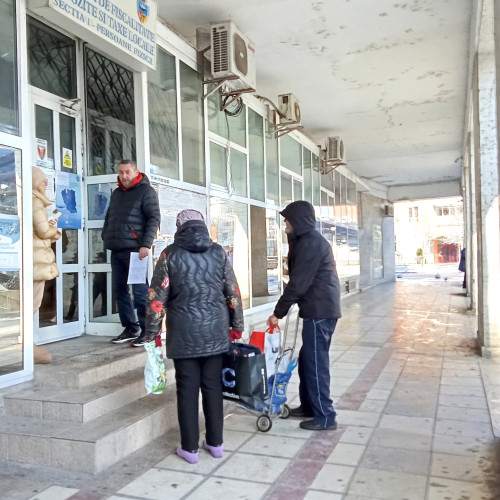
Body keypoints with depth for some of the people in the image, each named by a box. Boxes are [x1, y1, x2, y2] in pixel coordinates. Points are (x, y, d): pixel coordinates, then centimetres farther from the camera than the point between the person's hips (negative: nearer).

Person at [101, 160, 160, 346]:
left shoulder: (146, 191, 0)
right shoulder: (116, 193, 22)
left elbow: (154, 218, -8)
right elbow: (109, 217, 30)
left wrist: (146, 245, -17)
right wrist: (105, 236, 14)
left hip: (135, 249, -7)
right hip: (116, 250, 7)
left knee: (140, 291, -7)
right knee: (119, 290, 8)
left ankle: (146, 331, 1)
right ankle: (130, 328, 18)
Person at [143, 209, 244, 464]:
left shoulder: (170, 254, -2)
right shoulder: (219, 252, 3)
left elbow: (157, 297, -4)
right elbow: (233, 292, 5)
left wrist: (152, 331, 5)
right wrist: (236, 325, 15)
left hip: (184, 333, -2)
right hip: (215, 330, 2)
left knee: (187, 389, 7)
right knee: (213, 386, 12)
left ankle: (190, 448, 15)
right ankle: (215, 442, 22)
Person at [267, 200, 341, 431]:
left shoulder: (310, 242, -15)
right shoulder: (309, 240, 18)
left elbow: (298, 283, -19)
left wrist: (278, 312, -14)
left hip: (320, 311, -10)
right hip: (319, 309, 10)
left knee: (316, 362, -4)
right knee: (307, 359, 17)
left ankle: (325, 417, 5)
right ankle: (308, 406, 28)